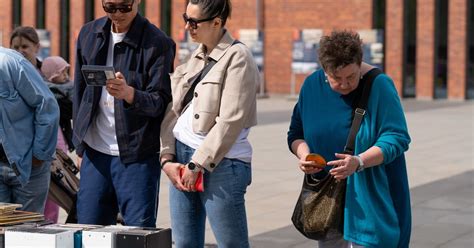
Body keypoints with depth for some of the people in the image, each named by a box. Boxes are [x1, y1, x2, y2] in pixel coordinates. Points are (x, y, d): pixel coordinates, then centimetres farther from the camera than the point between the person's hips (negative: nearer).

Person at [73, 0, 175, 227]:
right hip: (95, 152, 5)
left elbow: (160, 102, -11)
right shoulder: (89, 34, 9)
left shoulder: (158, 43, -7)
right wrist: (80, 144, 16)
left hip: (137, 156, -5)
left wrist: (129, 93, -31)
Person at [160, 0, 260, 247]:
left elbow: (230, 121, -15)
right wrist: (167, 158, 0)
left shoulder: (237, 57, -8)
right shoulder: (195, 57, 13)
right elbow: (172, 111, 11)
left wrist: (197, 165, -14)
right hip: (182, 160, 7)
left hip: (220, 164, -7)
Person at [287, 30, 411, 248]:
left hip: (369, 198, -4)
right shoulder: (312, 85, 3)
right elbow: (296, 133, 12)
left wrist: (359, 162, -29)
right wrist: (303, 154, -11)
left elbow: (397, 139, -15)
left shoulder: (379, 85, -12)